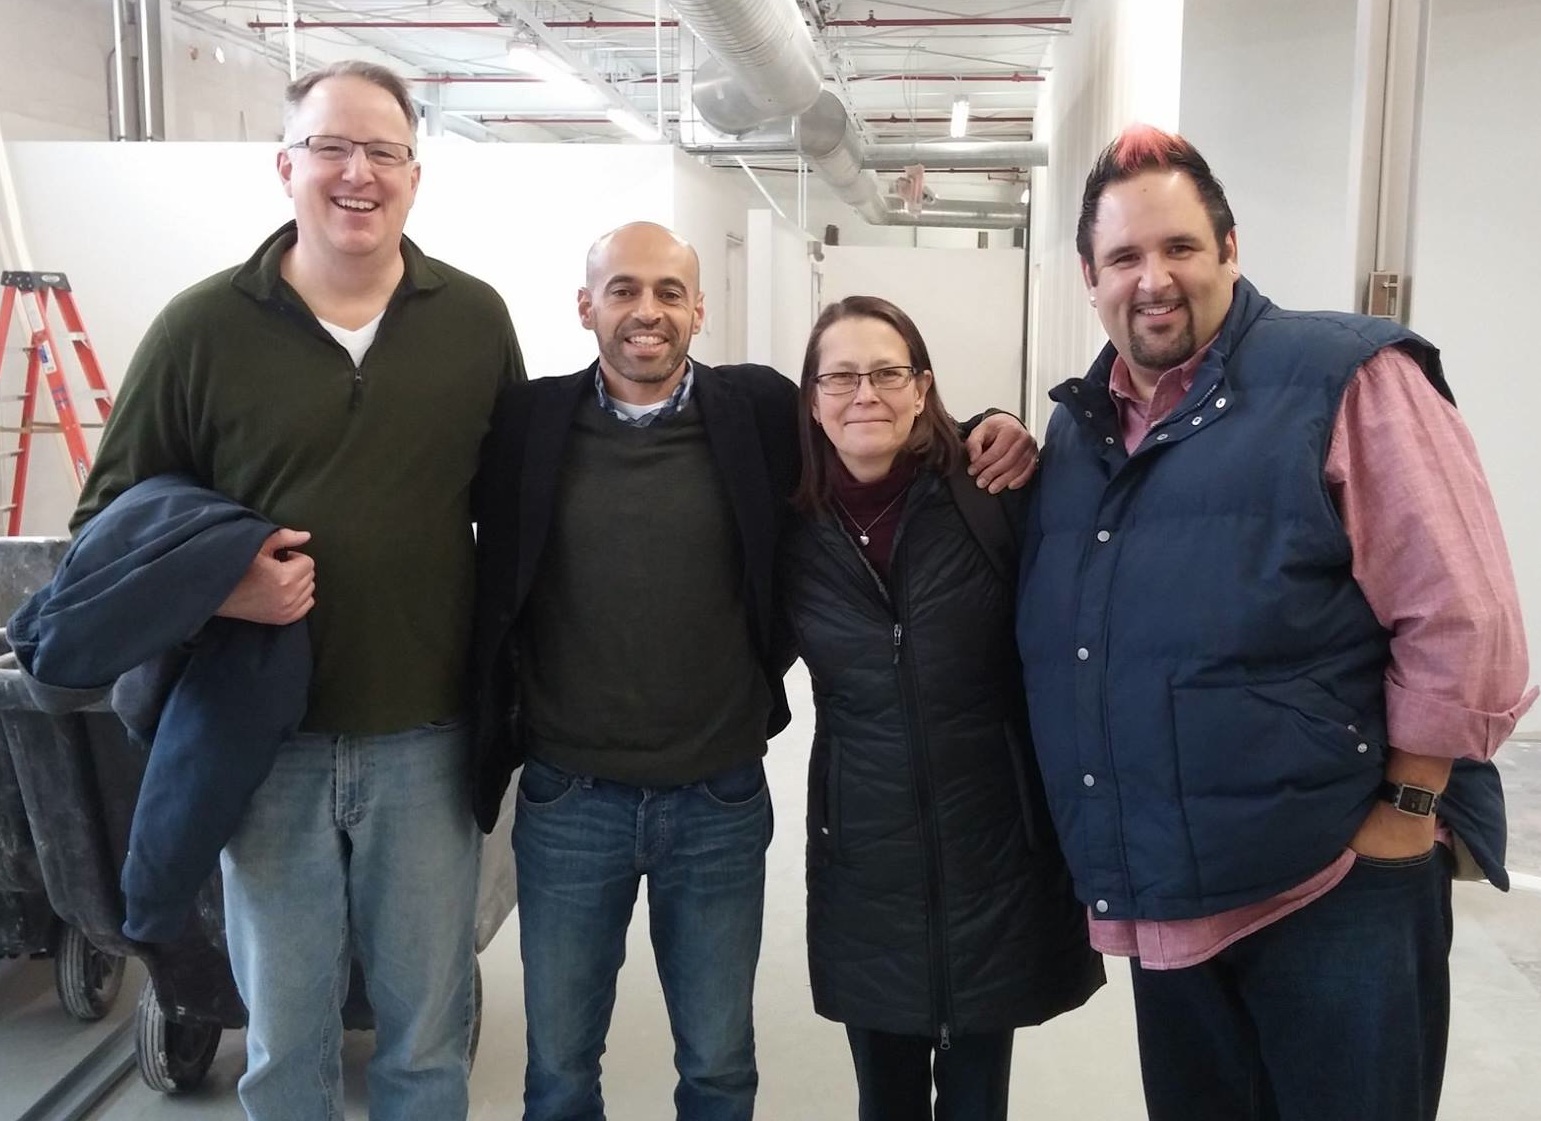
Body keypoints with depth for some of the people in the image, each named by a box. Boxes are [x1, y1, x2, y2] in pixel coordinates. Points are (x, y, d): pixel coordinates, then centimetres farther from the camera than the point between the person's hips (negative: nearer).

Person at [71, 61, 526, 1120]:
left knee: (430, 1030, 15)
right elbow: (110, 518, 2)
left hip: (426, 741, 1)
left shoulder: (475, 318, 1)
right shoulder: (204, 326, -4)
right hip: (267, 741, 0)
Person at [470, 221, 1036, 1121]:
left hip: (721, 804, 0)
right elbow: (487, 582, 5)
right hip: (566, 802, 0)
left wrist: (986, 436, -8)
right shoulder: (529, 421, -2)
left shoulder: (759, 410, -3)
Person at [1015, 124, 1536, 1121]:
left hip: (1334, 892, -5)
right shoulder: (1076, 425, 9)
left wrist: (1404, 817, -12)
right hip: (1162, 900, 6)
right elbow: (1063, 645, 20)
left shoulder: (1346, 377, -11)